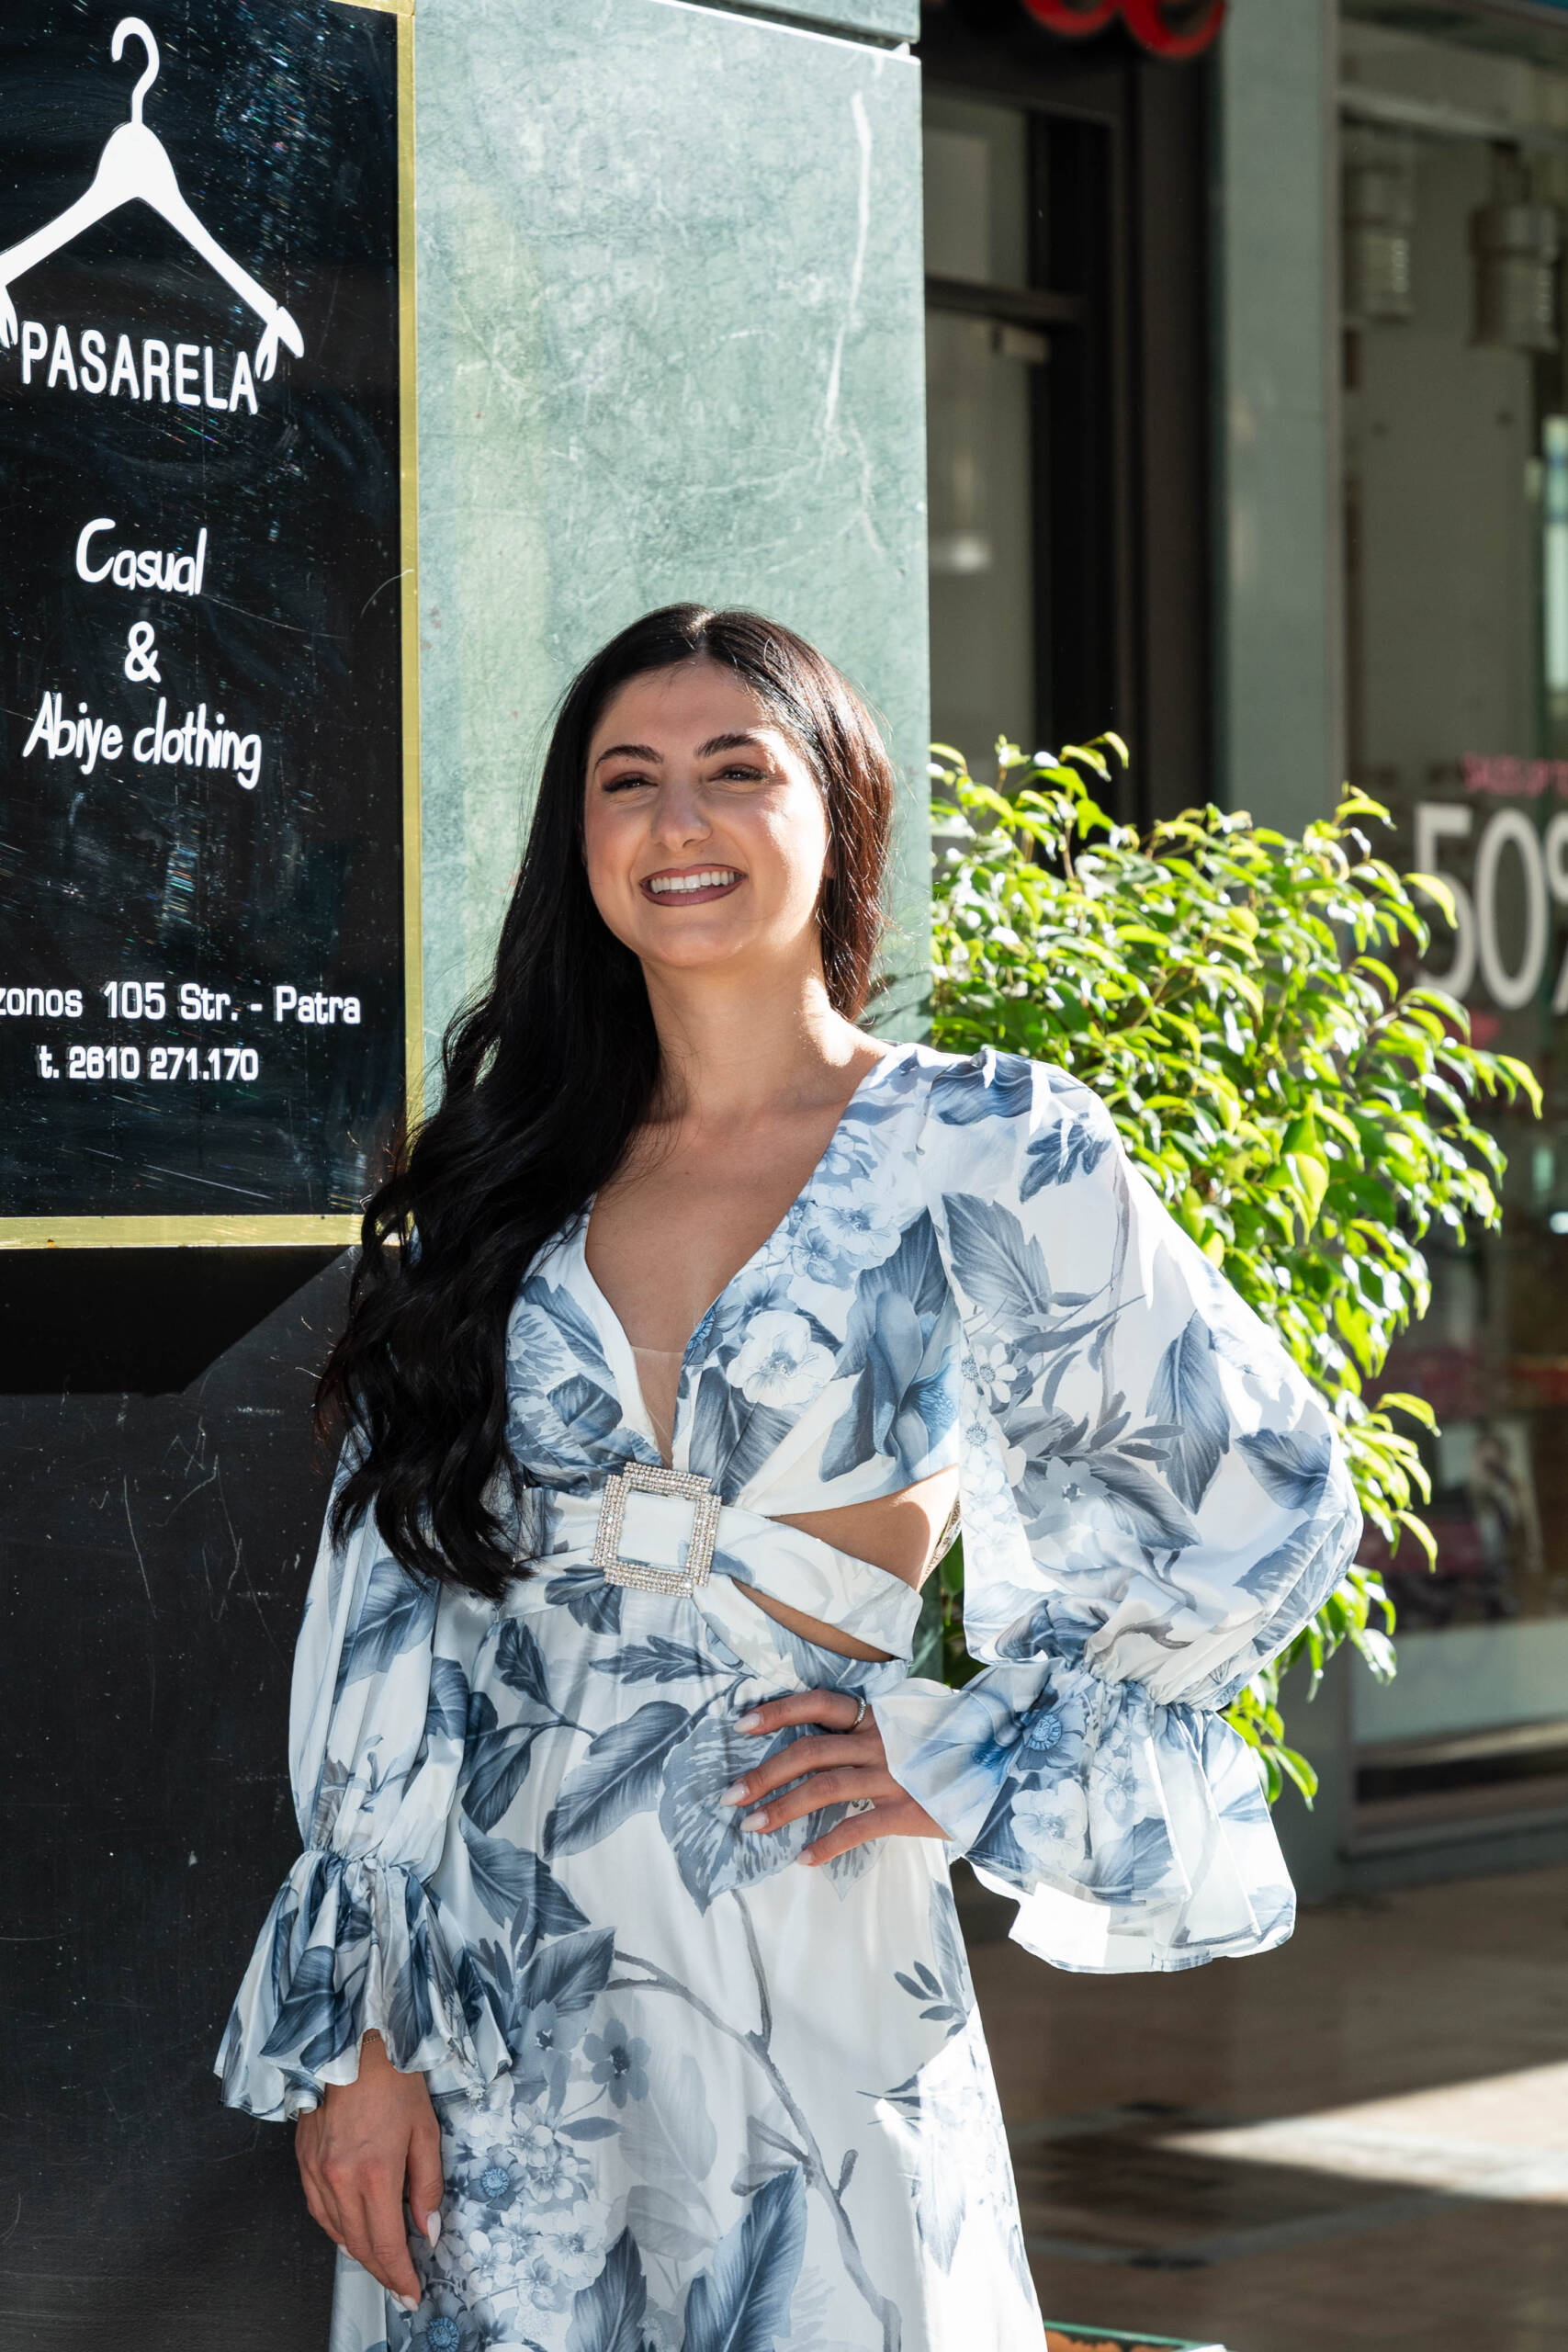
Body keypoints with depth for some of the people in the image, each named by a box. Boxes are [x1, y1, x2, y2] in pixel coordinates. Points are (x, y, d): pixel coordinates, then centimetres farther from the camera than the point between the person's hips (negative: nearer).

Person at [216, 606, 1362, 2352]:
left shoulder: (987, 1153, -3)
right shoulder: (503, 1185, 7)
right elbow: (390, 1590, 4)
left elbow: (1271, 1499, 1)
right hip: (481, 1971, 3)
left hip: (795, 1969, -3)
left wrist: (979, 1767, -1)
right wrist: (353, 2027, -2)